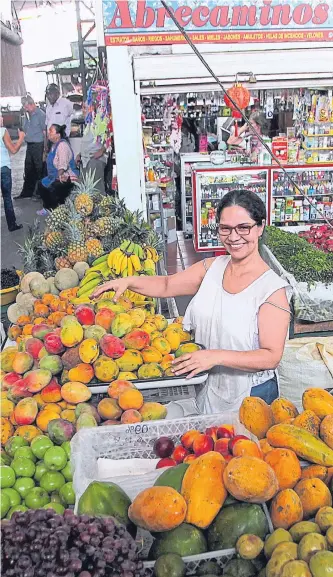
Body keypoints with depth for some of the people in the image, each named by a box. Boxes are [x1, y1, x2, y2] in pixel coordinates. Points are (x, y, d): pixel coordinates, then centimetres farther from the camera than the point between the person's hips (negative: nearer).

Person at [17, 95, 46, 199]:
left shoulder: (40, 114, -11)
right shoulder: (27, 115, 12)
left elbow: (45, 131, -12)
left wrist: (45, 147, -15)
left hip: (38, 145, -8)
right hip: (29, 145, 8)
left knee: (39, 169, 0)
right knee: (28, 169, 13)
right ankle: (27, 192, 23)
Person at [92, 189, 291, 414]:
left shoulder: (272, 288, -20)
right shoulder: (213, 267, -2)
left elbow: (271, 357, -21)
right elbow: (167, 285, 8)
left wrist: (217, 356, -30)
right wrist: (128, 281, -7)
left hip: (251, 396, -5)